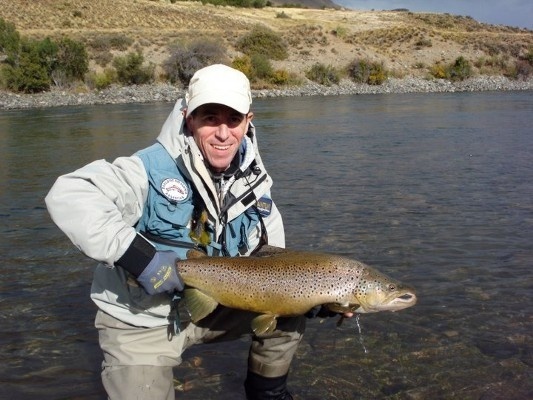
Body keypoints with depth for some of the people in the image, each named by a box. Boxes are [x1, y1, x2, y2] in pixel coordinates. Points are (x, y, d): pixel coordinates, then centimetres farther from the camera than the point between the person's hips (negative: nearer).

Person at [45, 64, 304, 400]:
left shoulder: (253, 183, -4)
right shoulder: (152, 169, -26)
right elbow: (67, 197, -40)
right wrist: (139, 258, -43)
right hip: (141, 321, -5)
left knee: (287, 310, -2)